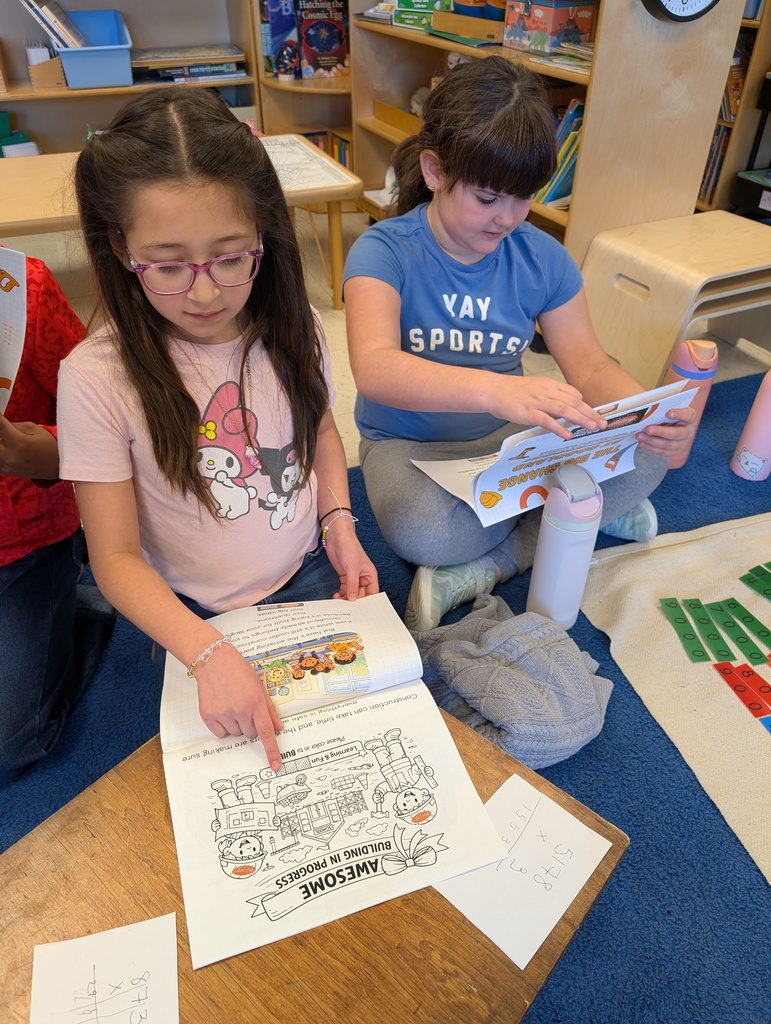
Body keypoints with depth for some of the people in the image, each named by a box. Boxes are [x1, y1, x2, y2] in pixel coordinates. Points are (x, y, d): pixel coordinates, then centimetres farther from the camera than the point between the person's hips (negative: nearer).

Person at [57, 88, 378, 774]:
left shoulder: (290, 329, -10)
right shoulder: (98, 378, -21)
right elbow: (116, 556, -17)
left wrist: (339, 524, -6)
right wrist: (209, 653, -31)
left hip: (311, 575, 3)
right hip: (198, 614, -2)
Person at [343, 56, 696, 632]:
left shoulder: (543, 257, -2)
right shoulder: (384, 252, -17)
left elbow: (588, 363, -4)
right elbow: (374, 370, -35)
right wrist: (494, 389, -53)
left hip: (512, 435, 5)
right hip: (409, 444, -4)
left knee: (647, 456, -19)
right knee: (420, 531, -38)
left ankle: (487, 568, -13)